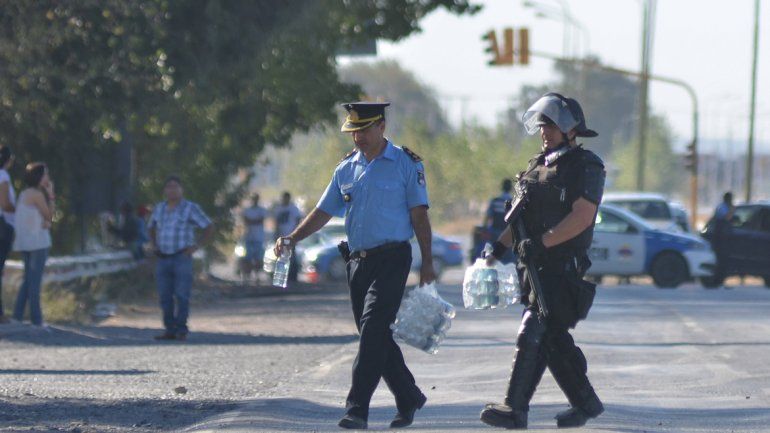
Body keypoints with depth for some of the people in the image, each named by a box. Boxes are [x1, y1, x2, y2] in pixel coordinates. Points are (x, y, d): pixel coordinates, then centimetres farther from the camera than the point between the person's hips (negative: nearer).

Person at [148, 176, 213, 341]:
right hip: (163, 259, 5)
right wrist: (154, 245, 13)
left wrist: (197, 246, -8)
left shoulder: (191, 208, -3)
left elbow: (209, 228, -2)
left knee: (182, 296, -8)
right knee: (165, 297, 2)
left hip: (182, 258, -5)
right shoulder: (160, 208, 11)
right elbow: (152, 228, 29)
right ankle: (170, 330, 7)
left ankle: (181, 331, -5)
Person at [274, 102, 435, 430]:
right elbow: (324, 211, 15)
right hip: (358, 261, 6)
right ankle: (409, 398, 23)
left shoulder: (407, 164, -1)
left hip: (392, 258, -6)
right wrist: (293, 238, 1)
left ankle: (357, 408, -20)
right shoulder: (347, 168, 13)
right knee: (376, 337, 8)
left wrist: (427, 262, -7)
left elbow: (419, 215, -2)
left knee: (373, 329, -16)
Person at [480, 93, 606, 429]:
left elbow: (581, 217, -19)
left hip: (564, 270, -8)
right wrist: (500, 246, 10)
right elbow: (523, 216, 24)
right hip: (536, 268, 8)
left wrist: (541, 243, -25)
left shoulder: (587, 167, -7)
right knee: (553, 339, 11)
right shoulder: (537, 165, 19)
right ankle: (586, 404, 23)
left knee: (533, 335, -15)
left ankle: (515, 410, -17)